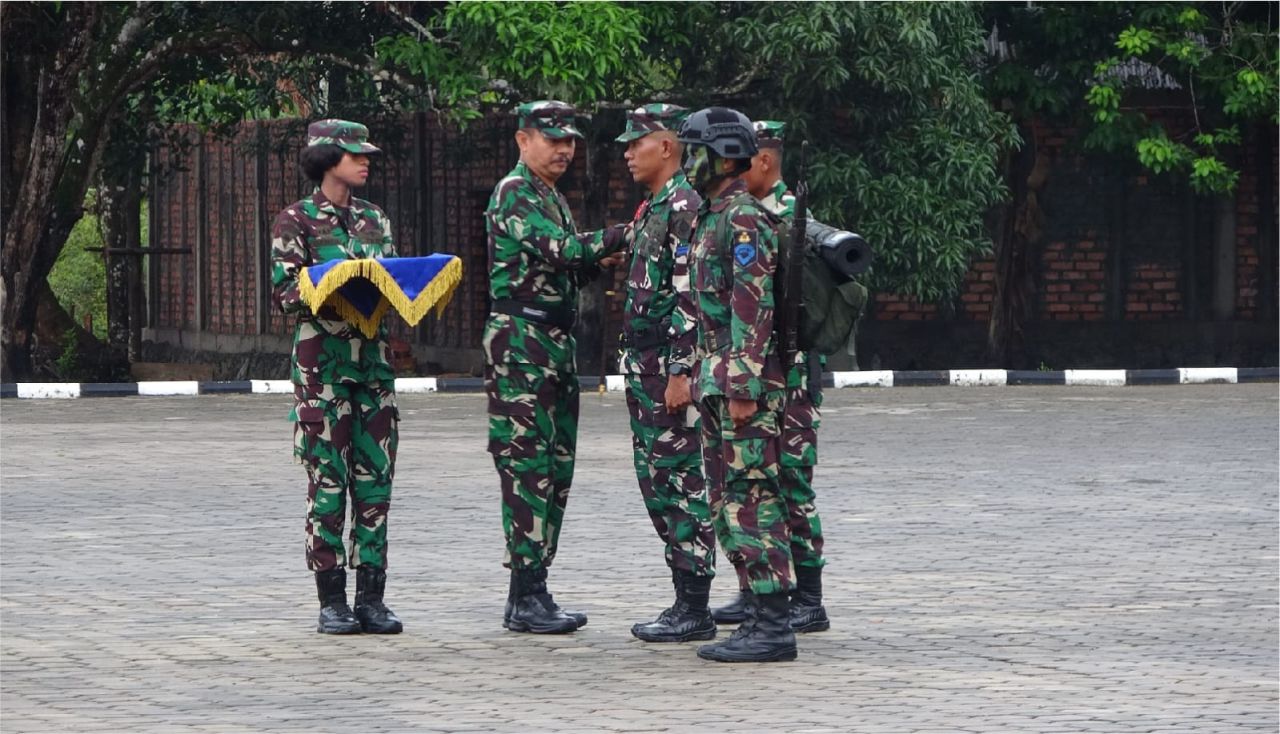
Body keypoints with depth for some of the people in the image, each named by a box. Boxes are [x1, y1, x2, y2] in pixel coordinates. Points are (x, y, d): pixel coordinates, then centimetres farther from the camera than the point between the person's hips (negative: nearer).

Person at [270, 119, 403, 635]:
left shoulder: (374, 220, 15)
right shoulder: (296, 220, -1)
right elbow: (284, 292, -7)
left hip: (373, 355, 5)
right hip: (321, 356, -5)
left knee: (375, 479, 2)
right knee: (328, 482, -5)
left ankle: (371, 598, 7)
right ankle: (331, 602, 0)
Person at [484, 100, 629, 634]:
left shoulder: (553, 198, 21)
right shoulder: (514, 193, -10)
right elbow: (560, 249, -22)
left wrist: (597, 258, 4)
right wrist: (621, 237, -19)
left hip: (557, 345, 10)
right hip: (521, 344, -10)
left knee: (556, 468, 9)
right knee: (528, 467, -10)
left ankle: (534, 590, 13)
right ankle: (525, 599, -10)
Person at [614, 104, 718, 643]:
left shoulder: (685, 206, -14)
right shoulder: (650, 209, 18)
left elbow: (694, 295, -20)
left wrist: (680, 371, -23)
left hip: (670, 367, -11)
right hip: (644, 367, 11)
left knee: (682, 482, -8)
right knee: (656, 480, 12)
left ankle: (695, 609, -5)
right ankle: (684, 598, 18)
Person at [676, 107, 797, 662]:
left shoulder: (745, 219, -13)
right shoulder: (713, 218, 19)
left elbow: (754, 306, -20)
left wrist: (744, 387, -23)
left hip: (743, 383, -11)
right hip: (717, 383, 11)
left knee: (751, 501, -10)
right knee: (728, 503, 11)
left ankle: (773, 628, -10)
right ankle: (760, 617, 15)